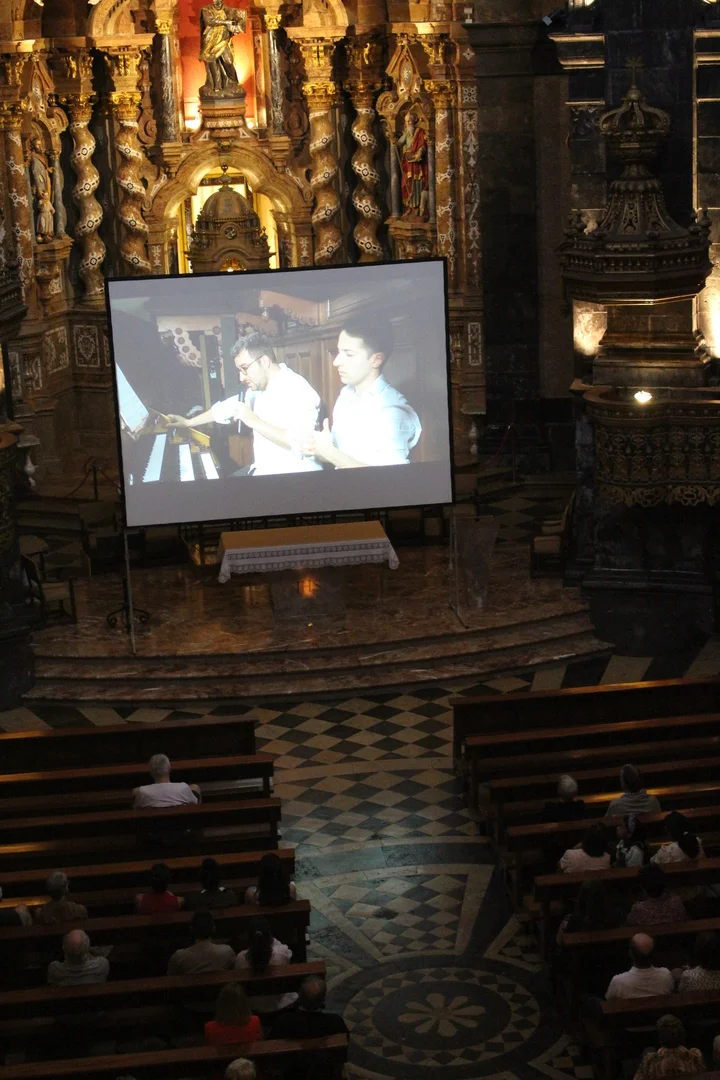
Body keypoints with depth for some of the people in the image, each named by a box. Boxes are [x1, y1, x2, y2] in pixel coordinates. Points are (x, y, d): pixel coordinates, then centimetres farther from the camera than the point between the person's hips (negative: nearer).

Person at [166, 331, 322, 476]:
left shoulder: (297, 390, -20)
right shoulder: (261, 388, 9)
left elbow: (301, 444, -33)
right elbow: (229, 406, 26)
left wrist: (254, 421, -27)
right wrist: (188, 422, 30)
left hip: (292, 477, -9)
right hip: (264, 470, 9)